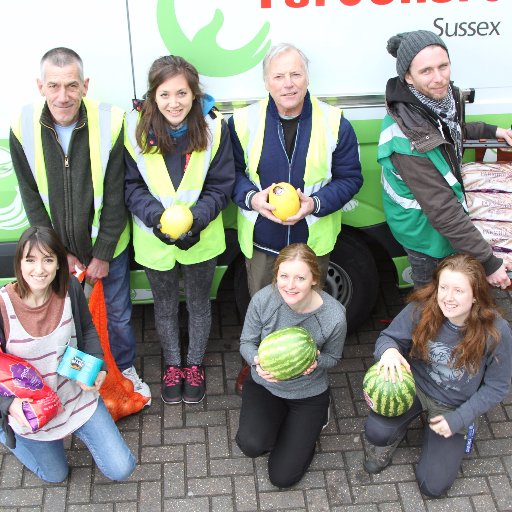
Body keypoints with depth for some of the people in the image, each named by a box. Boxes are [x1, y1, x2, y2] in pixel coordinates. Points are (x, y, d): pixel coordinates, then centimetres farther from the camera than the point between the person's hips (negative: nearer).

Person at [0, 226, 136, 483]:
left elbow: (88, 331, 2)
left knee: (121, 469, 4)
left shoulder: (70, 288, -16)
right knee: (56, 475, 20)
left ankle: (76, 428, 30)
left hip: (77, 395, 2)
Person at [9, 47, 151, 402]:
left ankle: (126, 369, 43)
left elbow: (115, 197, -14)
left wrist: (103, 253, -10)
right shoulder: (24, 127, -14)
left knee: (118, 313, 16)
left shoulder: (110, 122, -20)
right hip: (58, 250, 1)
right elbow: (32, 199, -6)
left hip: (109, 246, -1)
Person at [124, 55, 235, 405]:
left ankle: (195, 365, 44)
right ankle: (173, 365, 45)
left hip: (201, 239, 0)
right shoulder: (136, 128, -15)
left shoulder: (213, 127, -15)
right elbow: (131, 186, -8)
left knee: (198, 303, 20)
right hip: (154, 239, 0)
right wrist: (156, 216, -25)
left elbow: (221, 187, -10)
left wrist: (196, 218, -25)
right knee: (165, 307, 20)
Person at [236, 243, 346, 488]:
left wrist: (316, 362, -31)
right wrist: (257, 360, -31)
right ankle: (278, 421, 13)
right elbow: (246, 342, -7)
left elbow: (332, 357, -6)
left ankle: (317, 417, 24)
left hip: (308, 393, -1)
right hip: (263, 384, 2)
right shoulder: (263, 299, -25)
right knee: (252, 444, -25)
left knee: (282, 477, -2)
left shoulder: (334, 316, -28)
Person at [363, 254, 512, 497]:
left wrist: (459, 418, -16)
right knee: (376, 431, -29)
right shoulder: (421, 309, -22)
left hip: (454, 405, 0)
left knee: (432, 485, -3)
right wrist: (389, 350, -34)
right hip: (414, 385, 0)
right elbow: (389, 337, -8)